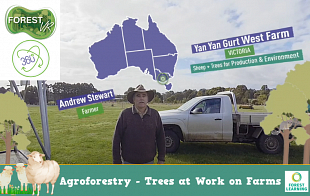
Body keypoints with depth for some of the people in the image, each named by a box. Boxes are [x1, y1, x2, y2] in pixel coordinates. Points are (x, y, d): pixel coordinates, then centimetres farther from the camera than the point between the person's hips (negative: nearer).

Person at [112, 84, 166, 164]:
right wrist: (117, 162, -6)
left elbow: (160, 137, 4)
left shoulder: (155, 114, -1)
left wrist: (161, 159, 4)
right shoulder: (125, 114, -7)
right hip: (129, 162, -2)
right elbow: (117, 139, -5)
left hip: (149, 161, 2)